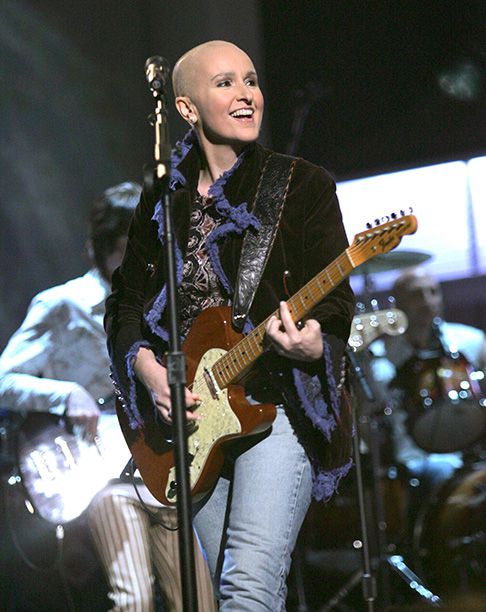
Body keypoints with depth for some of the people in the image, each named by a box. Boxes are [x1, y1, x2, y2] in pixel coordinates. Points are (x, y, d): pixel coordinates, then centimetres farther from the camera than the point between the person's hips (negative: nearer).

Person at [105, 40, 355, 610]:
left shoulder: (302, 185, 1)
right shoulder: (163, 199, 12)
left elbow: (336, 300, -3)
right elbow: (125, 301, 15)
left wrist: (311, 344, -25)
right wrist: (148, 368, -4)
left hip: (280, 405, -4)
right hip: (192, 418, 5)